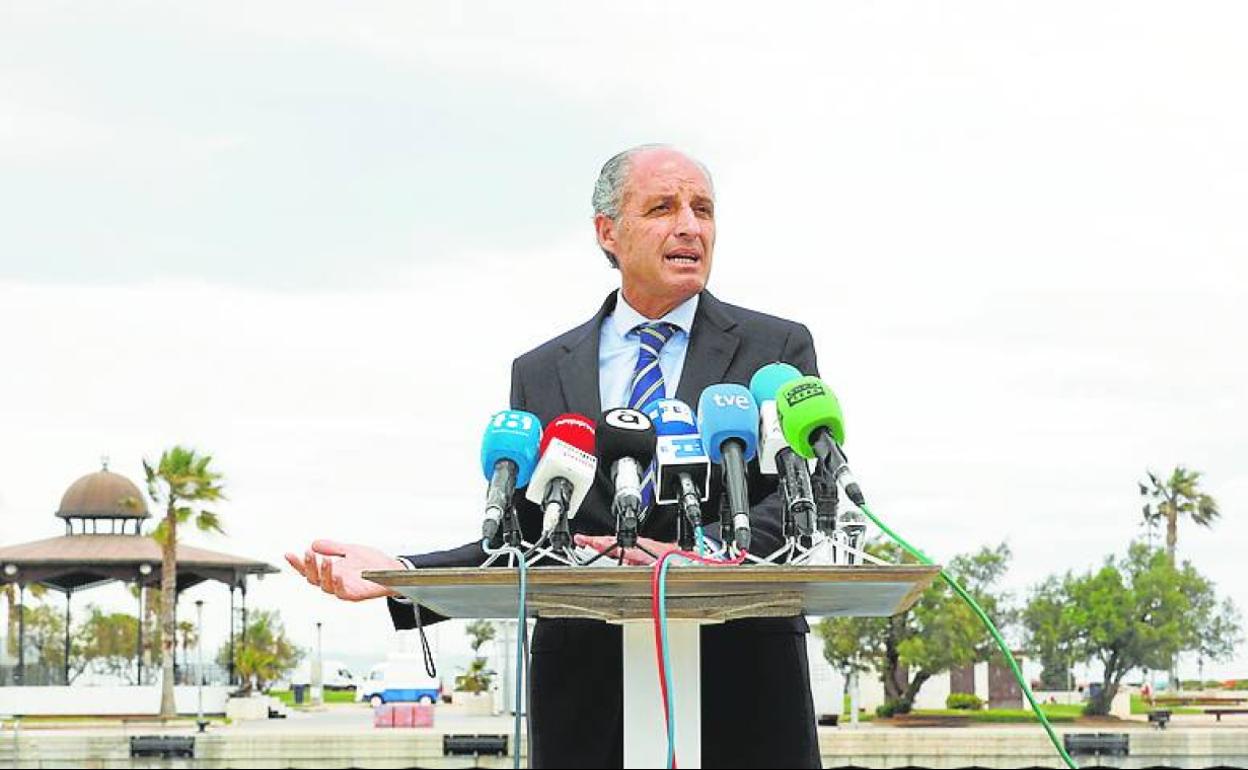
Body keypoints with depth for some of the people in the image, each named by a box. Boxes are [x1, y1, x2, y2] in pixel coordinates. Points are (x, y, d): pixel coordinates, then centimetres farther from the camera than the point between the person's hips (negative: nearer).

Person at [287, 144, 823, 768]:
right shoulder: (540, 373, 13)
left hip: (743, 680, -1)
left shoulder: (778, 348, 7)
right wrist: (400, 575, -7)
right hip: (586, 688, 2)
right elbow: (520, 543, 10)